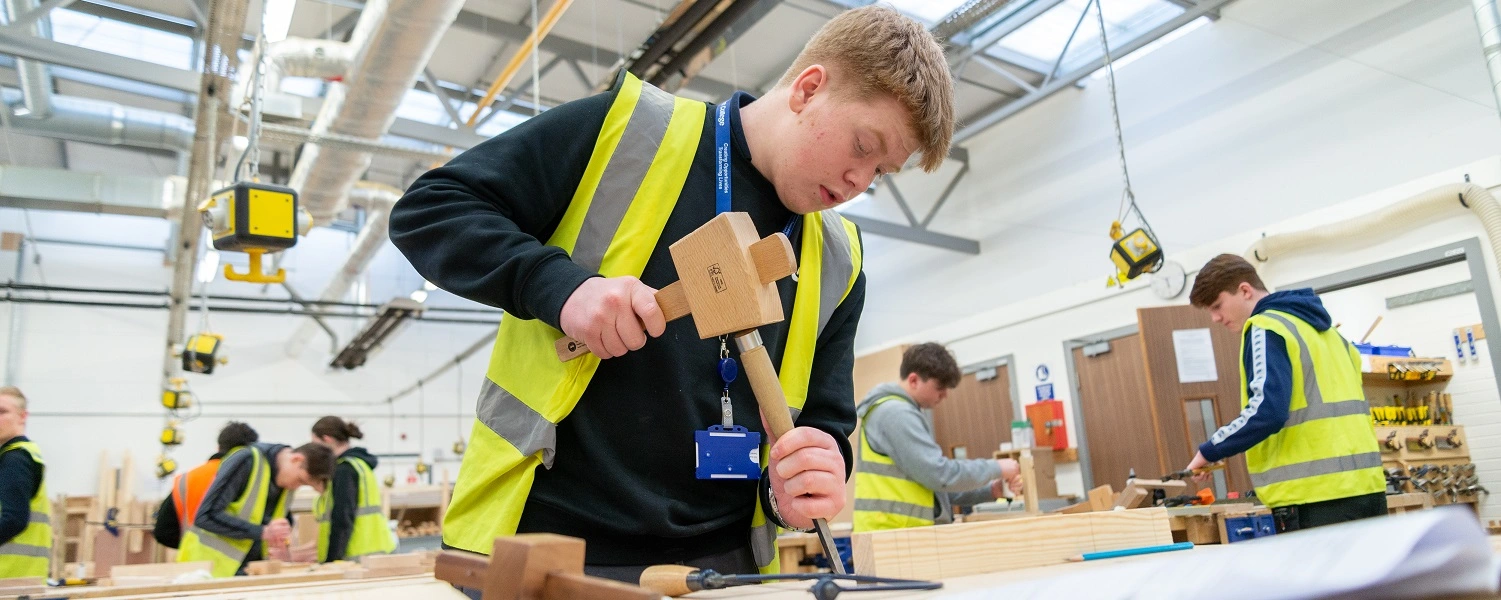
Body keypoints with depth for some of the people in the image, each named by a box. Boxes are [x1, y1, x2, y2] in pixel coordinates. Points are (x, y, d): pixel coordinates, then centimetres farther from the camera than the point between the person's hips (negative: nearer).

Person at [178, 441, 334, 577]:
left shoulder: (288, 478, 3)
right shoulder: (247, 461, -19)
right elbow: (206, 516, -22)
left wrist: (278, 535, -6)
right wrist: (262, 532, -25)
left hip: (248, 569, 7)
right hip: (212, 564, -6)